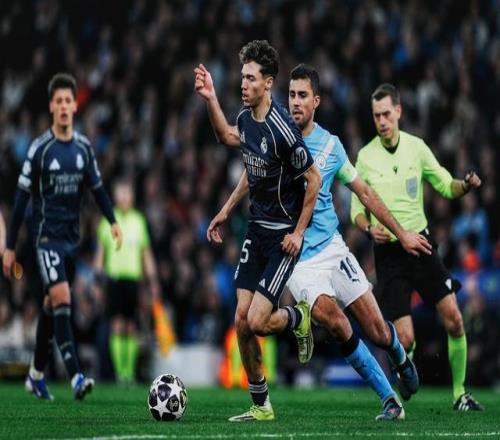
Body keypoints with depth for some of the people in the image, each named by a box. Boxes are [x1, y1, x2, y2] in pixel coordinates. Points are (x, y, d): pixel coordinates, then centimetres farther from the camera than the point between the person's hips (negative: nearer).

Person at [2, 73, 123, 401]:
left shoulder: (84, 147, 6)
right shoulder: (40, 149, -8)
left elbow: (97, 188, 16)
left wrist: (113, 221, 0)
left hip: (72, 237, 5)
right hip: (47, 236, -5)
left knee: (52, 306, 13)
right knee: (61, 298, -20)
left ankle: (36, 376, 25)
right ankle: (76, 377, -27)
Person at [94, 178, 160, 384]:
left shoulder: (138, 220, 11)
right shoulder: (108, 220, 5)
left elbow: (146, 252, 14)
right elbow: (100, 251, 7)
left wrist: (153, 280, 9)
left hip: (133, 276, 2)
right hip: (114, 276, -2)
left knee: (132, 327, 1)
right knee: (117, 325, -9)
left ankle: (130, 370, 7)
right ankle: (119, 369, -11)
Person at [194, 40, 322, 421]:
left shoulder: (283, 129, -21)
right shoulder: (246, 118, 1)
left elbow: (314, 179, -14)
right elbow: (228, 137, 24)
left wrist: (299, 232, -12)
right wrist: (211, 99, 11)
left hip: (284, 236, -7)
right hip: (257, 230, 7)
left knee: (258, 322, -14)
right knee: (242, 321, 2)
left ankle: (299, 318, 20)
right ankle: (261, 405, 13)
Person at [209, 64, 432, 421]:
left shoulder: (331, 146, 1)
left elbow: (364, 193, 11)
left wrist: (402, 234, 11)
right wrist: (226, 211, 11)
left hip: (332, 247, 2)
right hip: (295, 258, -2)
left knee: (378, 333, 0)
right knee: (334, 322, -25)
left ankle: (401, 358, 39)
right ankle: (389, 398, -13)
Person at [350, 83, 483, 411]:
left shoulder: (417, 147, 0)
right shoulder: (366, 157, -4)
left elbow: (446, 185, 9)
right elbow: (357, 208, 3)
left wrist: (466, 185, -13)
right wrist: (369, 227, -17)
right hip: (389, 251, -2)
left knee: (454, 319, -6)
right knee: (406, 339, -10)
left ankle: (460, 394, 10)